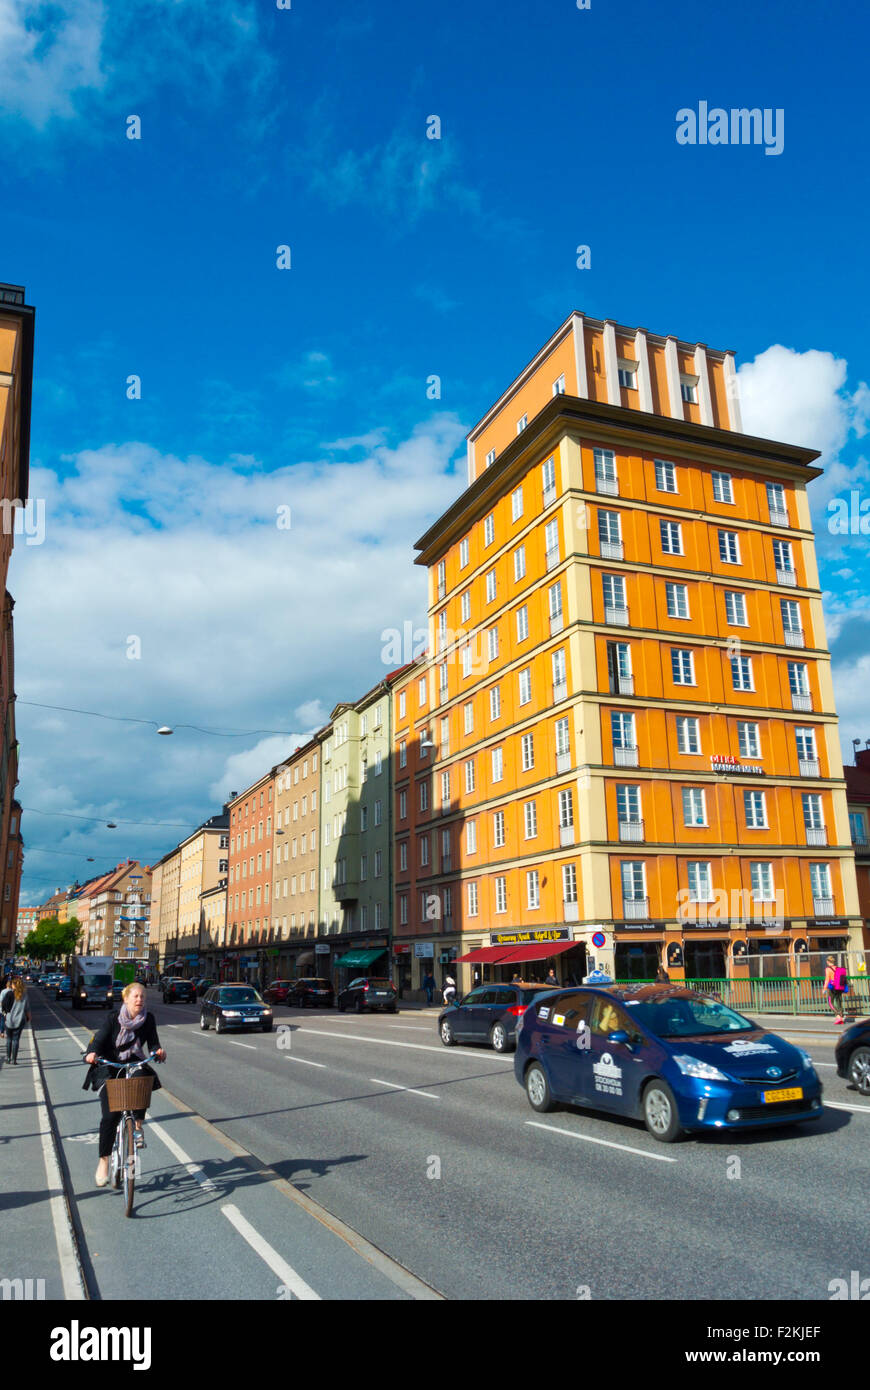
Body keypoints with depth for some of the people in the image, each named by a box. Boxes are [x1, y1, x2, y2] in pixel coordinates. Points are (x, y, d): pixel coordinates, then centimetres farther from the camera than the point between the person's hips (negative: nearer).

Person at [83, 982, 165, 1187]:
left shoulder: (148, 1019, -3)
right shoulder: (114, 1019, -10)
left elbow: (152, 1042, -7)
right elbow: (100, 1040, -17)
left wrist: (158, 1051, -30)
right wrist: (93, 1053, -39)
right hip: (109, 1068, -2)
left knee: (143, 1078, -35)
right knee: (110, 1116, -12)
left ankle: (137, 1127, -21)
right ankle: (103, 1162, 1)